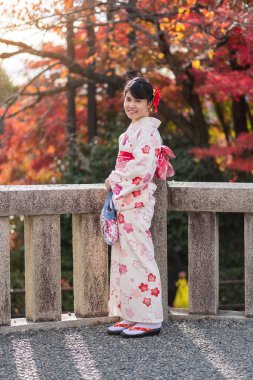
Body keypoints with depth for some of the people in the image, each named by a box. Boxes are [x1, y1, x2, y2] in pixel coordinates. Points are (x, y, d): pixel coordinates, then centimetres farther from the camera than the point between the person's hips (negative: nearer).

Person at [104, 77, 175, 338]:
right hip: (125, 201, 10)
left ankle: (149, 319, -3)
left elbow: (143, 169, -21)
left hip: (136, 202, -10)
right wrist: (116, 182, 10)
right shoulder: (134, 130, 17)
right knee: (125, 257, 10)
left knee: (138, 258, -7)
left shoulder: (146, 131, -13)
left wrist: (114, 179, -10)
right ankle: (131, 316, 15)